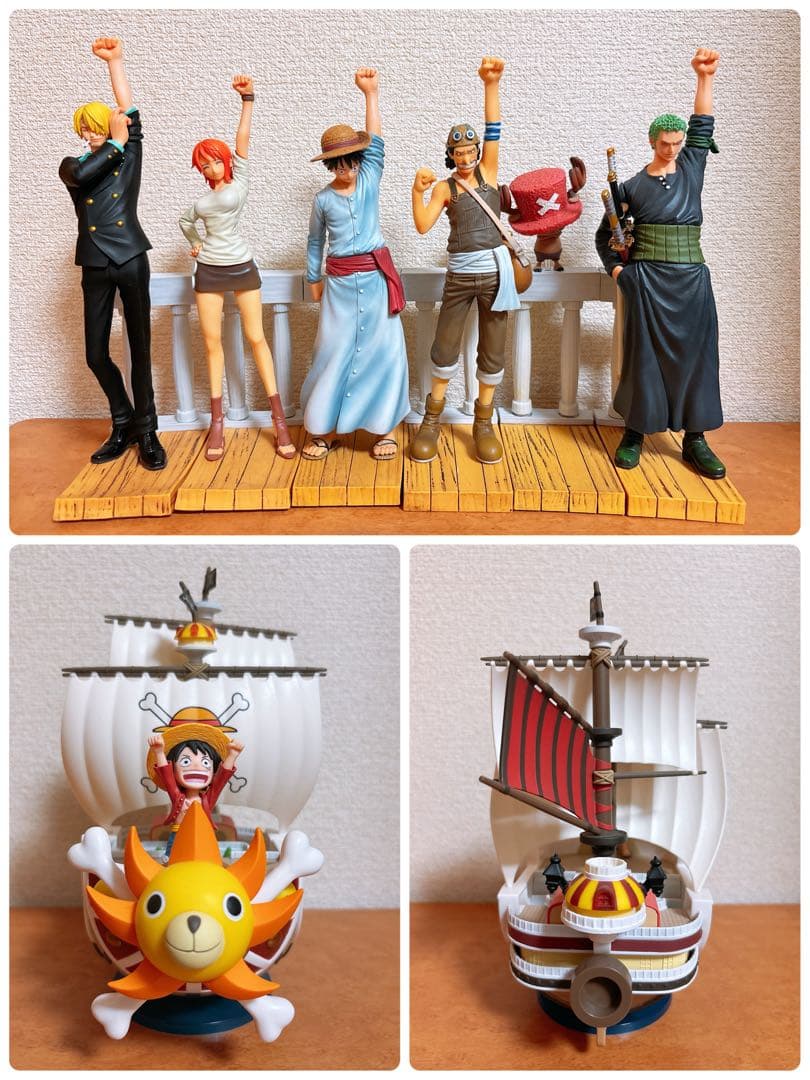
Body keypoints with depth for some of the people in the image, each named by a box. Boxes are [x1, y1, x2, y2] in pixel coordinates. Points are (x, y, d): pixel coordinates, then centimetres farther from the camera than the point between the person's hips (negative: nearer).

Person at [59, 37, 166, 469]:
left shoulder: (128, 159, 7)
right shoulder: (73, 167, 10)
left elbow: (130, 115, -7)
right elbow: (83, 176, -14)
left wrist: (115, 60, -14)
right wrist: (114, 145, -7)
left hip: (131, 260, -2)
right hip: (96, 268, 2)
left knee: (140, 349, -2)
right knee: (96, 355, 2)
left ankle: (146, 431, 4)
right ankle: (123, 425, 18)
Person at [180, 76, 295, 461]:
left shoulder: (239, 181, 1)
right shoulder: (202, 198, 12)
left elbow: (243, 139, -12)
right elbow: (185, 220, 34)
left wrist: (247, 98, -21)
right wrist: (194, 242, 18)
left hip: (241, 268, -4)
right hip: (208, 271, 4)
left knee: (256, 338, -5)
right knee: (212, 342, 3)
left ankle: (279, 418, -3)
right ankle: (217, 422, 9)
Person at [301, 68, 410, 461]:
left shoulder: (369, 179, 2)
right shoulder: (323, 200, 3)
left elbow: (375, 141, -10)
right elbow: (315, 242, 13)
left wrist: (370, 92, -17)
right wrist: (314, 280, 15)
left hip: (376, 278, 0)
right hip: (340, 282, 0)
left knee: (382, 350, 1)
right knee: (334, 351, 3)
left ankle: (384, 426, 11)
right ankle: (324, 428, 13)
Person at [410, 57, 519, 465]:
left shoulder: (488, 172, 4)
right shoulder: (445, 187, 3)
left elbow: (493, 130, -9)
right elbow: (423, 225, -11)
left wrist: (491, 85, -21)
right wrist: (418, 191, -26)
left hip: (495, 270, 1)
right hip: (459, 274, 0)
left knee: (492, 351, 6)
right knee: (444, 350, 5)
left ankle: (483, 424, 18)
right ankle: (431, 421, 20)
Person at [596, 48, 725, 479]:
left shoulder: (691, 168, 9)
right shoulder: (633, 186, 3)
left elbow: (702, 126, -1)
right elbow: (605, 235, 9)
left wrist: (704, 78, -11)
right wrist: (618, 272, -3)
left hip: (692, 278, 3)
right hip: (647, 279, -2)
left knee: (695, 353, 2)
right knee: (645, 353, 0)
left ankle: (695, 438, 9)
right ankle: (634, 434, 10)